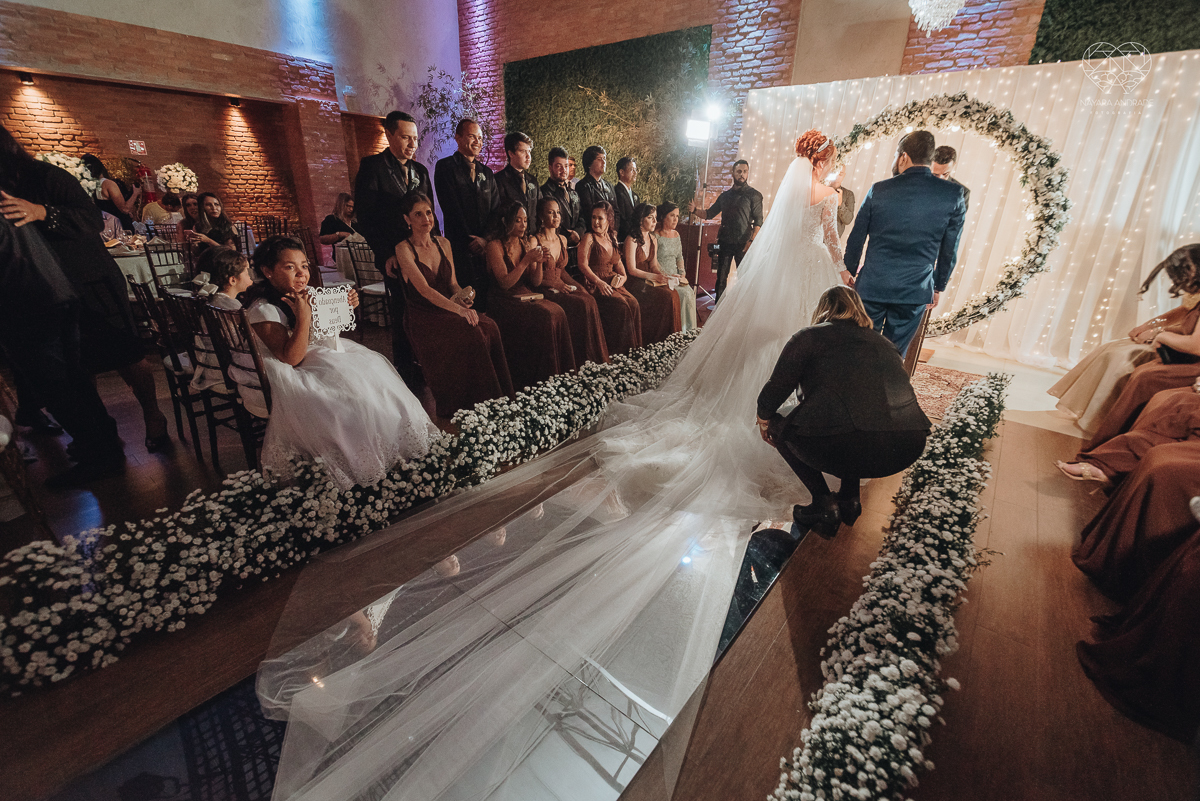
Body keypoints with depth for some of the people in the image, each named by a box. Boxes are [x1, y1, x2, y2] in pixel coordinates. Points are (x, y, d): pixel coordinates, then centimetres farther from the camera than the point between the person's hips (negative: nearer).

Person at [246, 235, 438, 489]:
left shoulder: (306, 295, 3)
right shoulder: (262, 310, -19)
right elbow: (292, 358, -25)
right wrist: (303, 317, -32)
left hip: (326, 355, 8)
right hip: (295, 375, -8)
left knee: (372, 367, -6)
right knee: (350, 394, -25)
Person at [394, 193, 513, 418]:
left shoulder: (443, 243, 13)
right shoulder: (404, 249, -5)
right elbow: (424, 289, -18)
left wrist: (462, 296, -10)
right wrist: (458, 309, -32)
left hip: (449, 310, 5)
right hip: (423, 317, -5)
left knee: (489, 327, -24)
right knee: (470, 332, -32)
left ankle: (494, 401, -18)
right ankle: (462, 407, -22)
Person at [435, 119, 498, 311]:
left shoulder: (487, 172, 21)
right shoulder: (446, 167, 4)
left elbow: (496, 209, 11)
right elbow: (451, 208, -4)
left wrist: (486, 238, -5)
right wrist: (469, 240, -9)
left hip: (487, 245, 5)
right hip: (460, 247, -4)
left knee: (488, 300, -1)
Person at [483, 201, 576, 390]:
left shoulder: (527, 244, 15)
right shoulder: (495, 246, -5)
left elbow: (535, 282, 12)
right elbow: (505, 283, -13)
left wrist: (539, 262, -6)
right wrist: (526, 261, -17)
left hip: (527, 296, 6)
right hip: (505, 302, -6)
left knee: (557, 312, -23)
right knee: (544, 317, -30)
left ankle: (563, 374, -18)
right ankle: (540, 380, -22)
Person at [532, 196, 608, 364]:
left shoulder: (562, 240, 17)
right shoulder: (535, 241, -4)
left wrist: (577, 286, 4)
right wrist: (559, 285, -17)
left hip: (562, 286, 6)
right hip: (545, 289, -6)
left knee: (590, 300, -23)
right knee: (581, 303, -28)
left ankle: (597, 359, -20)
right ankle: (582, 359, -21)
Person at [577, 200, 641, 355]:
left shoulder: (612, 239, 19)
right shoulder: (588, 238, -1)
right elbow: (583, 265, -9)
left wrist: (622, 275, 2)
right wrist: (599, 282, -21)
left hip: (612, 282, 6)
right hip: (594, 284, -6)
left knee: (633, 303, -19)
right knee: (621, 305, -27)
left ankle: (634, 348, -11)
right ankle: (618, 351, -18)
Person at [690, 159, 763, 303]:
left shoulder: (754, 195, 2)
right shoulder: (725, 195, 15)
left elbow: (758, 221, -5)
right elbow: (710, 213, 18)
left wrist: (751, 240, -16)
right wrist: (695, 209, -1)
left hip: (743, 243, -4)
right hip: (725, 242, 4)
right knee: (721, 277, 5)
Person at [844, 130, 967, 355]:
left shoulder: (879, 190, -4)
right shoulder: (953, 195, -2)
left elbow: (856, 238, 4)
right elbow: (950, 250, 4)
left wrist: (850, 271, 20)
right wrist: (939, 286, 17)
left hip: (871, 286, 0)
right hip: (915, 293, 1)